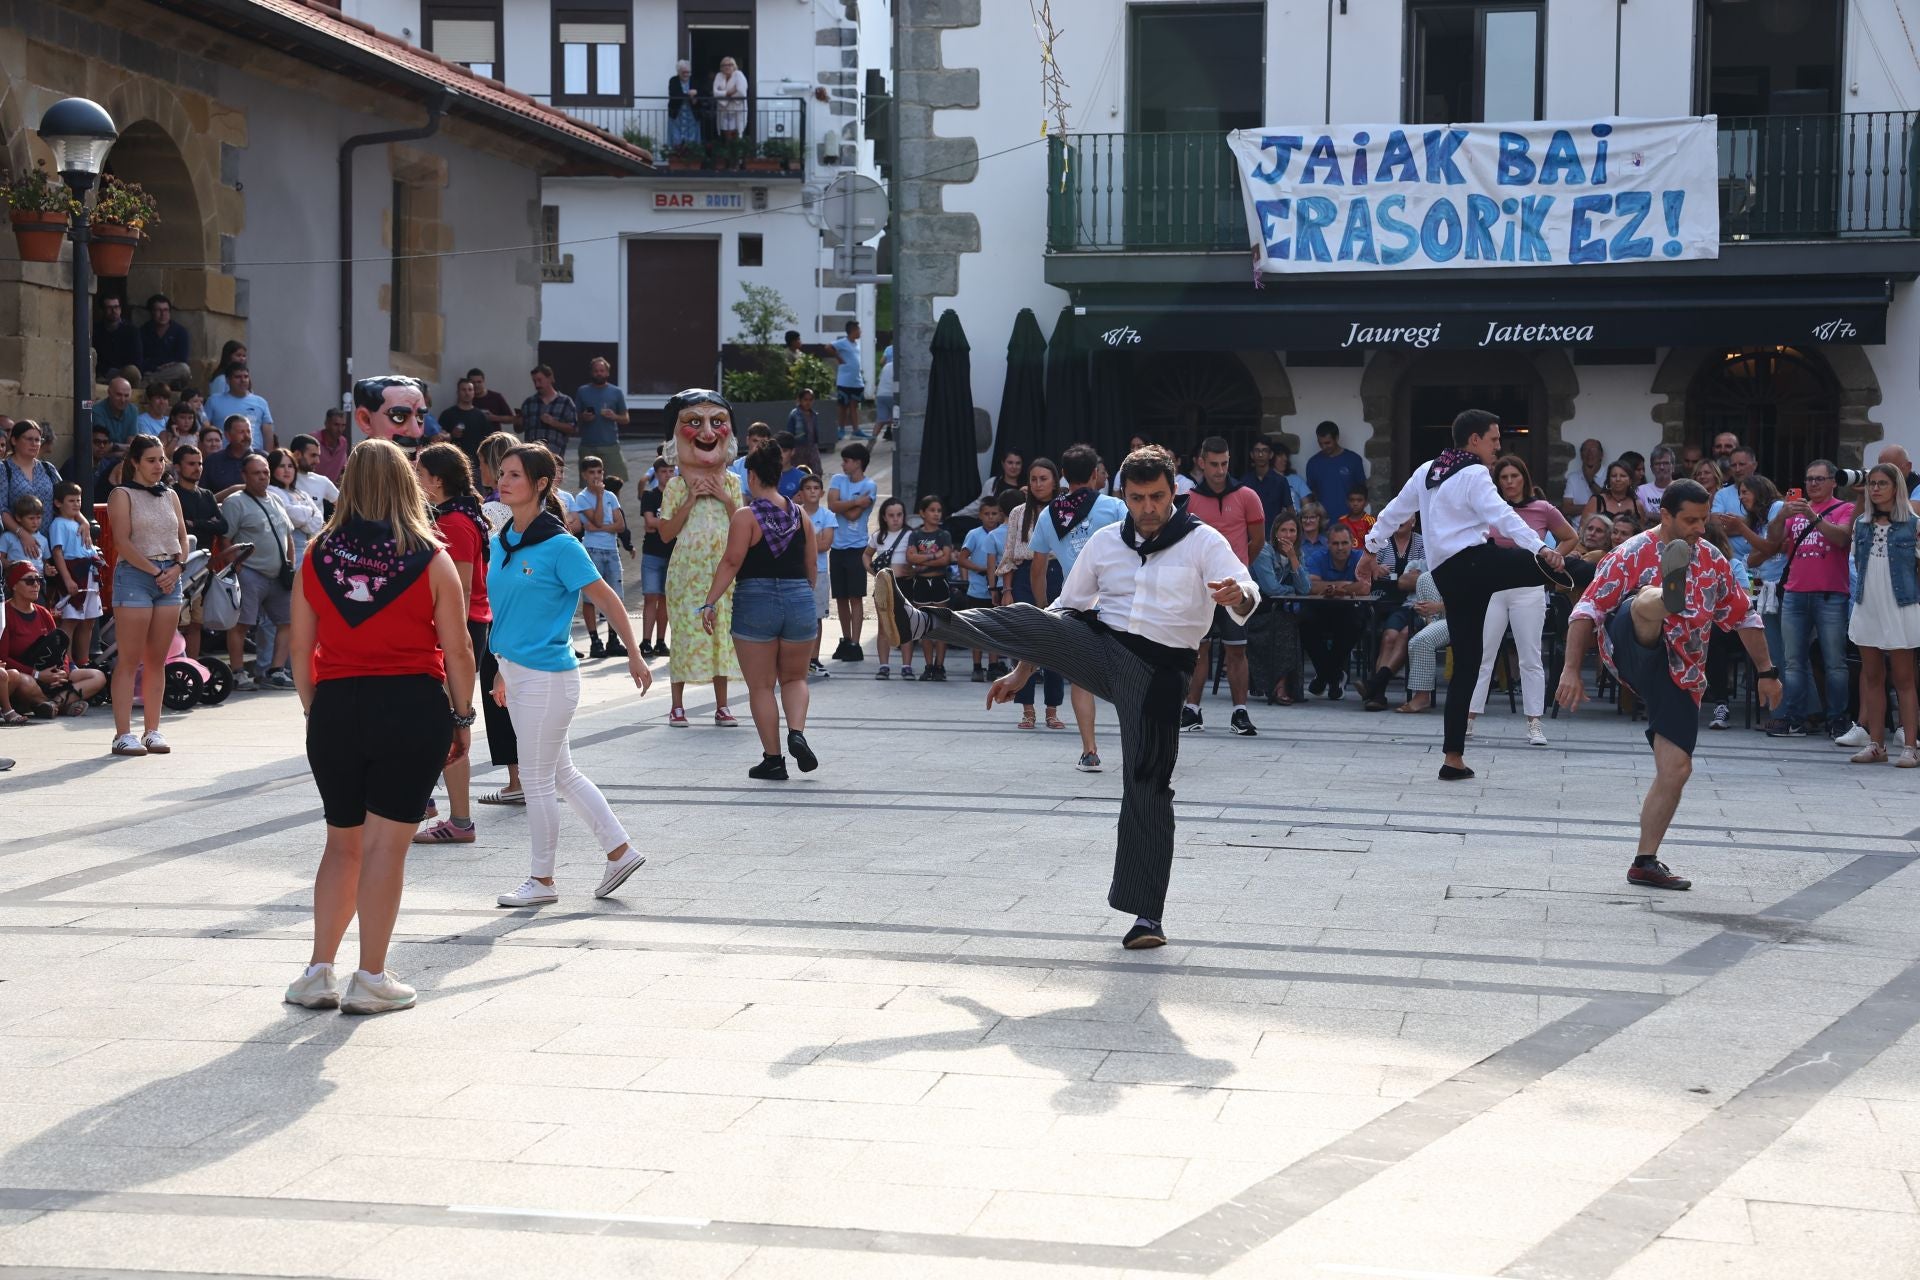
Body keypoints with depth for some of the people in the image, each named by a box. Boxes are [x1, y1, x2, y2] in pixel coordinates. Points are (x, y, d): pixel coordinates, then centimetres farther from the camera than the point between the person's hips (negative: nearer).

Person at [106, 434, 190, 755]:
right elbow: (123, 541, -9)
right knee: (129, 660, -6)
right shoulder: (122, 495, 0)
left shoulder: (170, 496, 17)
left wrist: (175, 568, -3)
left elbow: (182, 538, 16)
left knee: (157, 660, 7)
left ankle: (152, 730, 10)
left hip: (170, 578, 6)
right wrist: (155, 572, -12)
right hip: (134, 575, -6)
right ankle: (123, 734, -7)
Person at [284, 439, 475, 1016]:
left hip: (336, 708, 3)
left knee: (343, 843, 16)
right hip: (412, 707, -3)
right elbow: (457, 651, -2)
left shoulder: (318, 555, 3)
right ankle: (370, 979, 6)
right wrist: (463, 718, 9)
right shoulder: (430, 559, -3)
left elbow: (301, 649, 6)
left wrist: (314, 712, 16)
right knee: (387, 844, 2)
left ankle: (318, 972, 17)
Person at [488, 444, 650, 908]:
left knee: (537, 779, 2)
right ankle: (620, 850, 26)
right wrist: (501, 670, 18)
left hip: (547, 676, -8)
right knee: (562, 774, 15)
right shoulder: (500, 544, 7)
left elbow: (607, 599, -11)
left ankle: (542, 880, 15)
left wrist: (634, 656, -9)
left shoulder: (559, 546, -15)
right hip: (516, 673, 8)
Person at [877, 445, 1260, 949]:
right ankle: (916, 622, -37)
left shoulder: (1202, 542, -4)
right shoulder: (1105, 542, 8)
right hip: (1101, 647, 3)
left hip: (1158, 671, -3)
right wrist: (1021, 673, 13)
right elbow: (1065, 612, 14)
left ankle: (1146, 913, 2)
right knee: (1026, 620, -22)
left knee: (1147, 786, -4)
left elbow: (1247, 596, -18)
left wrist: (1237, 594, -44)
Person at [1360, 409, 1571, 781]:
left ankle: (1454, 757, 7)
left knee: (1465, 662, 8)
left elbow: (1394, 511, 25)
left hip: (1446, 575, 7)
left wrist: (1371, 550, 35)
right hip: (1476, 562, -7)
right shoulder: (1474, 475, -6)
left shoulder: (1427, 471, 17)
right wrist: (1542, 548, -29)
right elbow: (1502, 516, -20)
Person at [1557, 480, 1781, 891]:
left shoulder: (1713, 561, 13)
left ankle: (1645, 862, 4)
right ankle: (1669, 594, -76)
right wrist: (1571, 669, -17)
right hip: (1633, 652, -5)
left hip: (1681, 676, 5)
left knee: (1676, 769, -6)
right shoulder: (1632, 555, -2)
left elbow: (1744, 618, 22)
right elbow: (1587, 610, -7)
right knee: (1647, 603, -36)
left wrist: (1766, 672, 18)